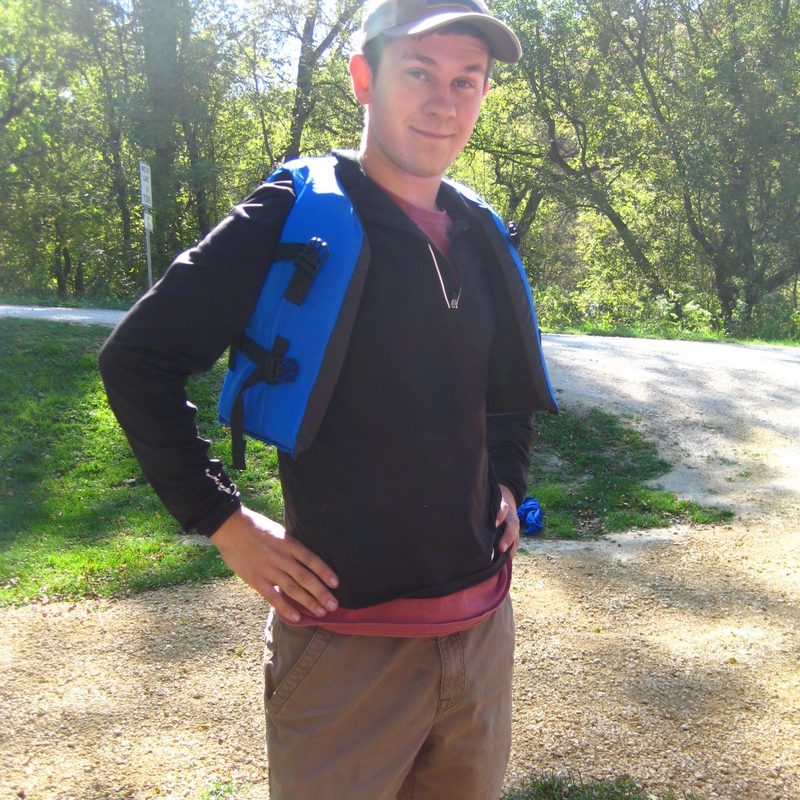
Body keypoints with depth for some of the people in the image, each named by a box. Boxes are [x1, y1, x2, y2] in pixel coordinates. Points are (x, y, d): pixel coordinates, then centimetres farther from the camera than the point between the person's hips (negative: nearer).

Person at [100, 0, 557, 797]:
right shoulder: (293, 218, -12)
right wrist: (223, 521, -11)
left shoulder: (481, 237, 7)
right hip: (347, 634, -6)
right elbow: (138, 358, -11)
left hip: (481, 626, 6)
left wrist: (509, 482, 12)